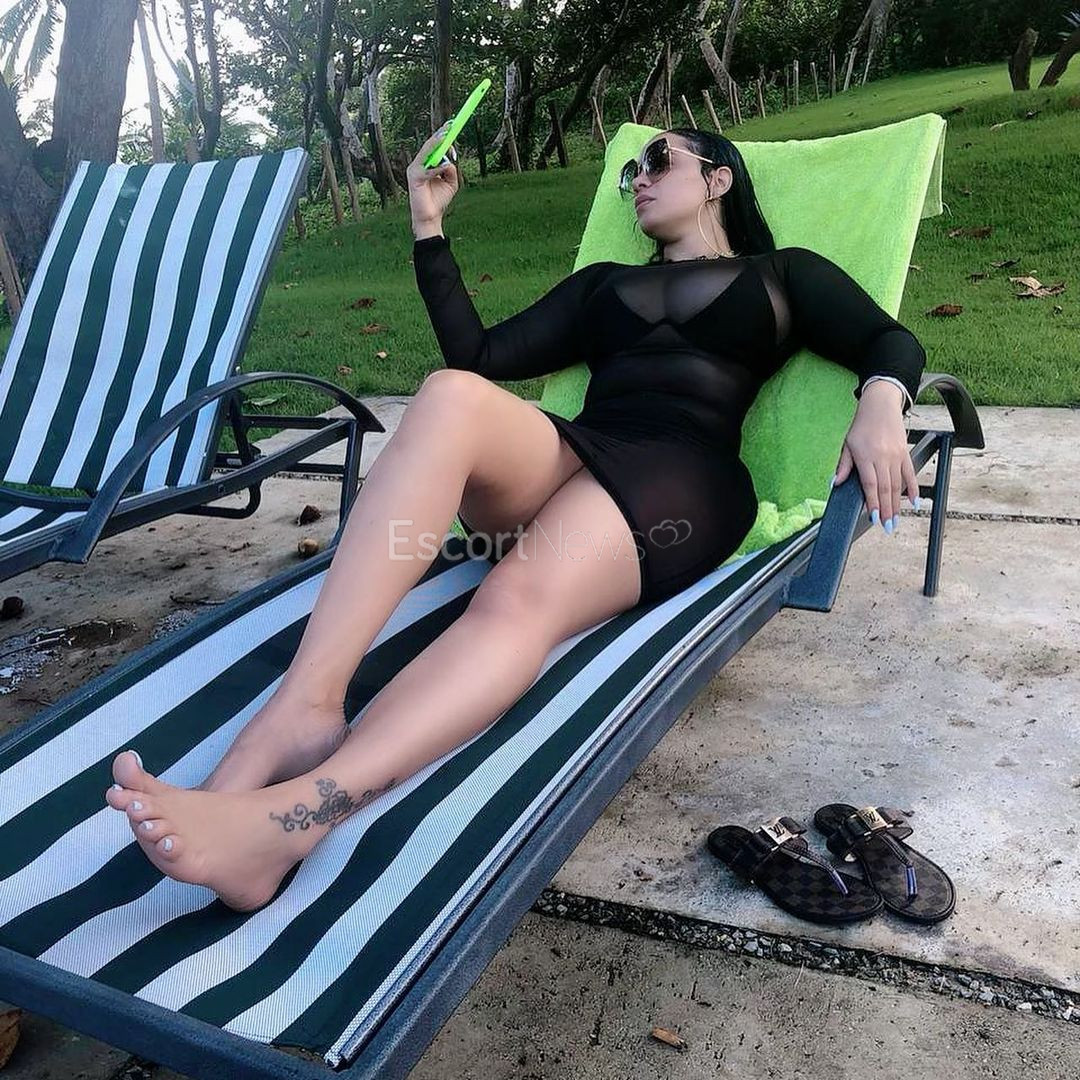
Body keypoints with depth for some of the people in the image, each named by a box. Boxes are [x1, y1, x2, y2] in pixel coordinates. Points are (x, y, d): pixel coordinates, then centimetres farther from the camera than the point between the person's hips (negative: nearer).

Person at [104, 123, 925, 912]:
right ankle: (303, 708, -43)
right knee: (450, 397, -31)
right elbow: (478, 355, 21)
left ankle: (288, 815, -54)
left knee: (523, 599, -35)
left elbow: (896, 344, 11)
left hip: (683, 478, -3)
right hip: (563, 456, 3)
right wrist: (430, 228, 17)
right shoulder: (601, 283, 34)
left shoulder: (784, 274, 26)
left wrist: (880, 405, -12)